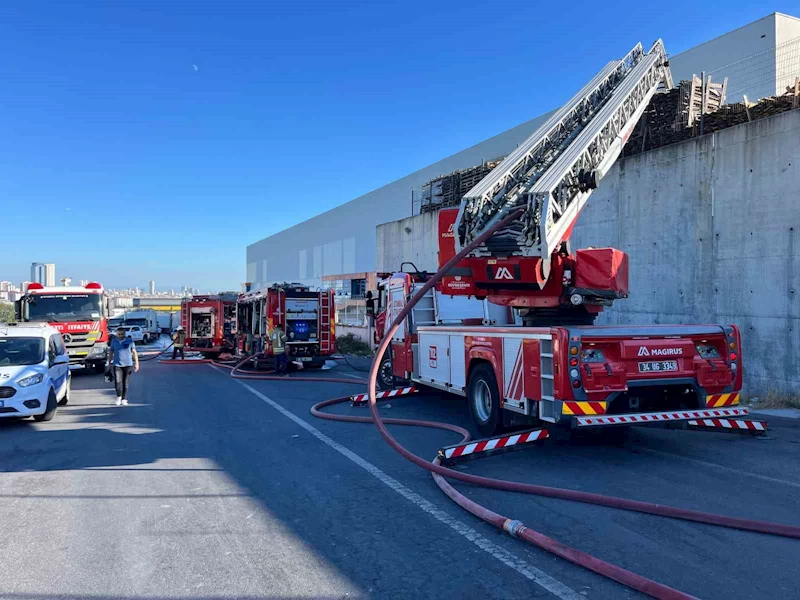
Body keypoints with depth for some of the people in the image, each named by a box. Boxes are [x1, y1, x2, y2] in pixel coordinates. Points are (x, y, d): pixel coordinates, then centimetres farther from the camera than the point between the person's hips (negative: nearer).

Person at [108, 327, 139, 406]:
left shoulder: (129, 341, 0)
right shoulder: (113, 341, 6)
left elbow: (134, 352, 2)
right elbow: (111, 352, 14)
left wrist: (136, 363, -2)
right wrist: (109, 363, 14)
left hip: (127, 365, -1)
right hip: (117, 365, 1)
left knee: (125, 383, 5)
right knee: (117, 381, -14)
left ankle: (124, 399, 16)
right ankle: (119, 396, 8)